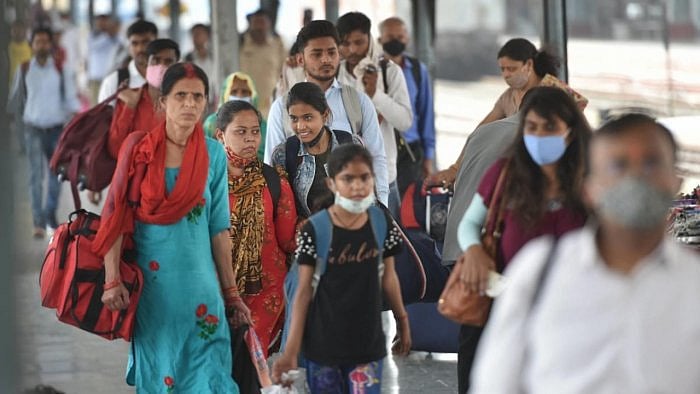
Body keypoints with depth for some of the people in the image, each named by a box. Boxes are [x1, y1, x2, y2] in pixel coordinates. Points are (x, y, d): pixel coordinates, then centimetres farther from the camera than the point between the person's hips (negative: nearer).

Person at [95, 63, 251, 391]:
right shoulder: (139, 148, -2)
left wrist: (230, 291, 6)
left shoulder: (213, 154, 3)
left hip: (199, 283, 1)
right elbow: (116, 216, -4)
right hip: (150, 284, -1)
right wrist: (112, 281, -12)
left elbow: (219, 227, 6)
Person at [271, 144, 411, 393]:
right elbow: (304, 291, -8)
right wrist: (291, 351, -11)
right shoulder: (314, 231, -10)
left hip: (368, 343, 2)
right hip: (323, 344, -2)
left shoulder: (382, 224, -1)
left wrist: (402, 321, 20)